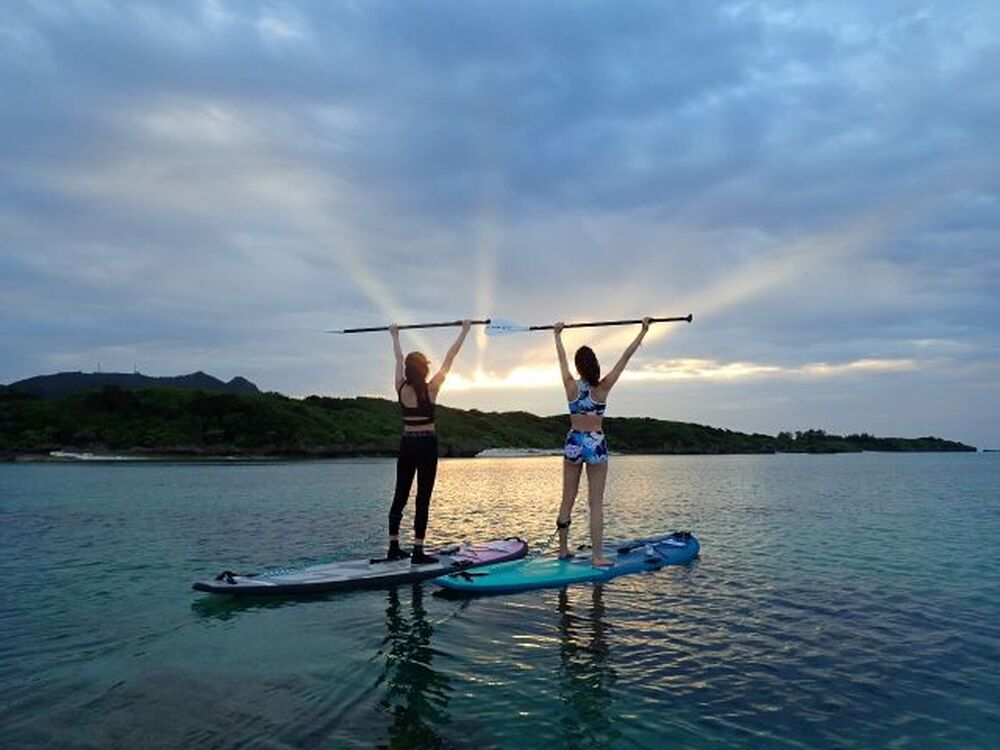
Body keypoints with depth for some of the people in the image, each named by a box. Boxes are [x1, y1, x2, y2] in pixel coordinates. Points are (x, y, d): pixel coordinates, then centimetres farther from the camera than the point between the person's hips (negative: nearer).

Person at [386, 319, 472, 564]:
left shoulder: (401, 388, -1)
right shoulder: (431, 388, -10)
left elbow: (399, 359, 15)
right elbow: (449, 359, -4)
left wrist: (395, 337, 31)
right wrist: (464, 332, 5)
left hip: (406, 444, 5)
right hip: (427, 445, -4)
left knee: (400, 495, 10)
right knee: (423, 498, -2)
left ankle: (394, 547, 15)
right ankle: (418, 552, -2)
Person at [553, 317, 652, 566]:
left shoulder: (571, 386, -5)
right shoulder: (603, 387, -10)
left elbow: (562, 357, 11)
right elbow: (626, 357, -6)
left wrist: (557, 335, 27)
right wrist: (643, 331, 0)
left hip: (573, 443, 3)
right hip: (595, 444, -3)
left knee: (568, 500, 11)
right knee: (596, 504, 0)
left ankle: (563, 550, 20)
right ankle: (597, 557, 1)